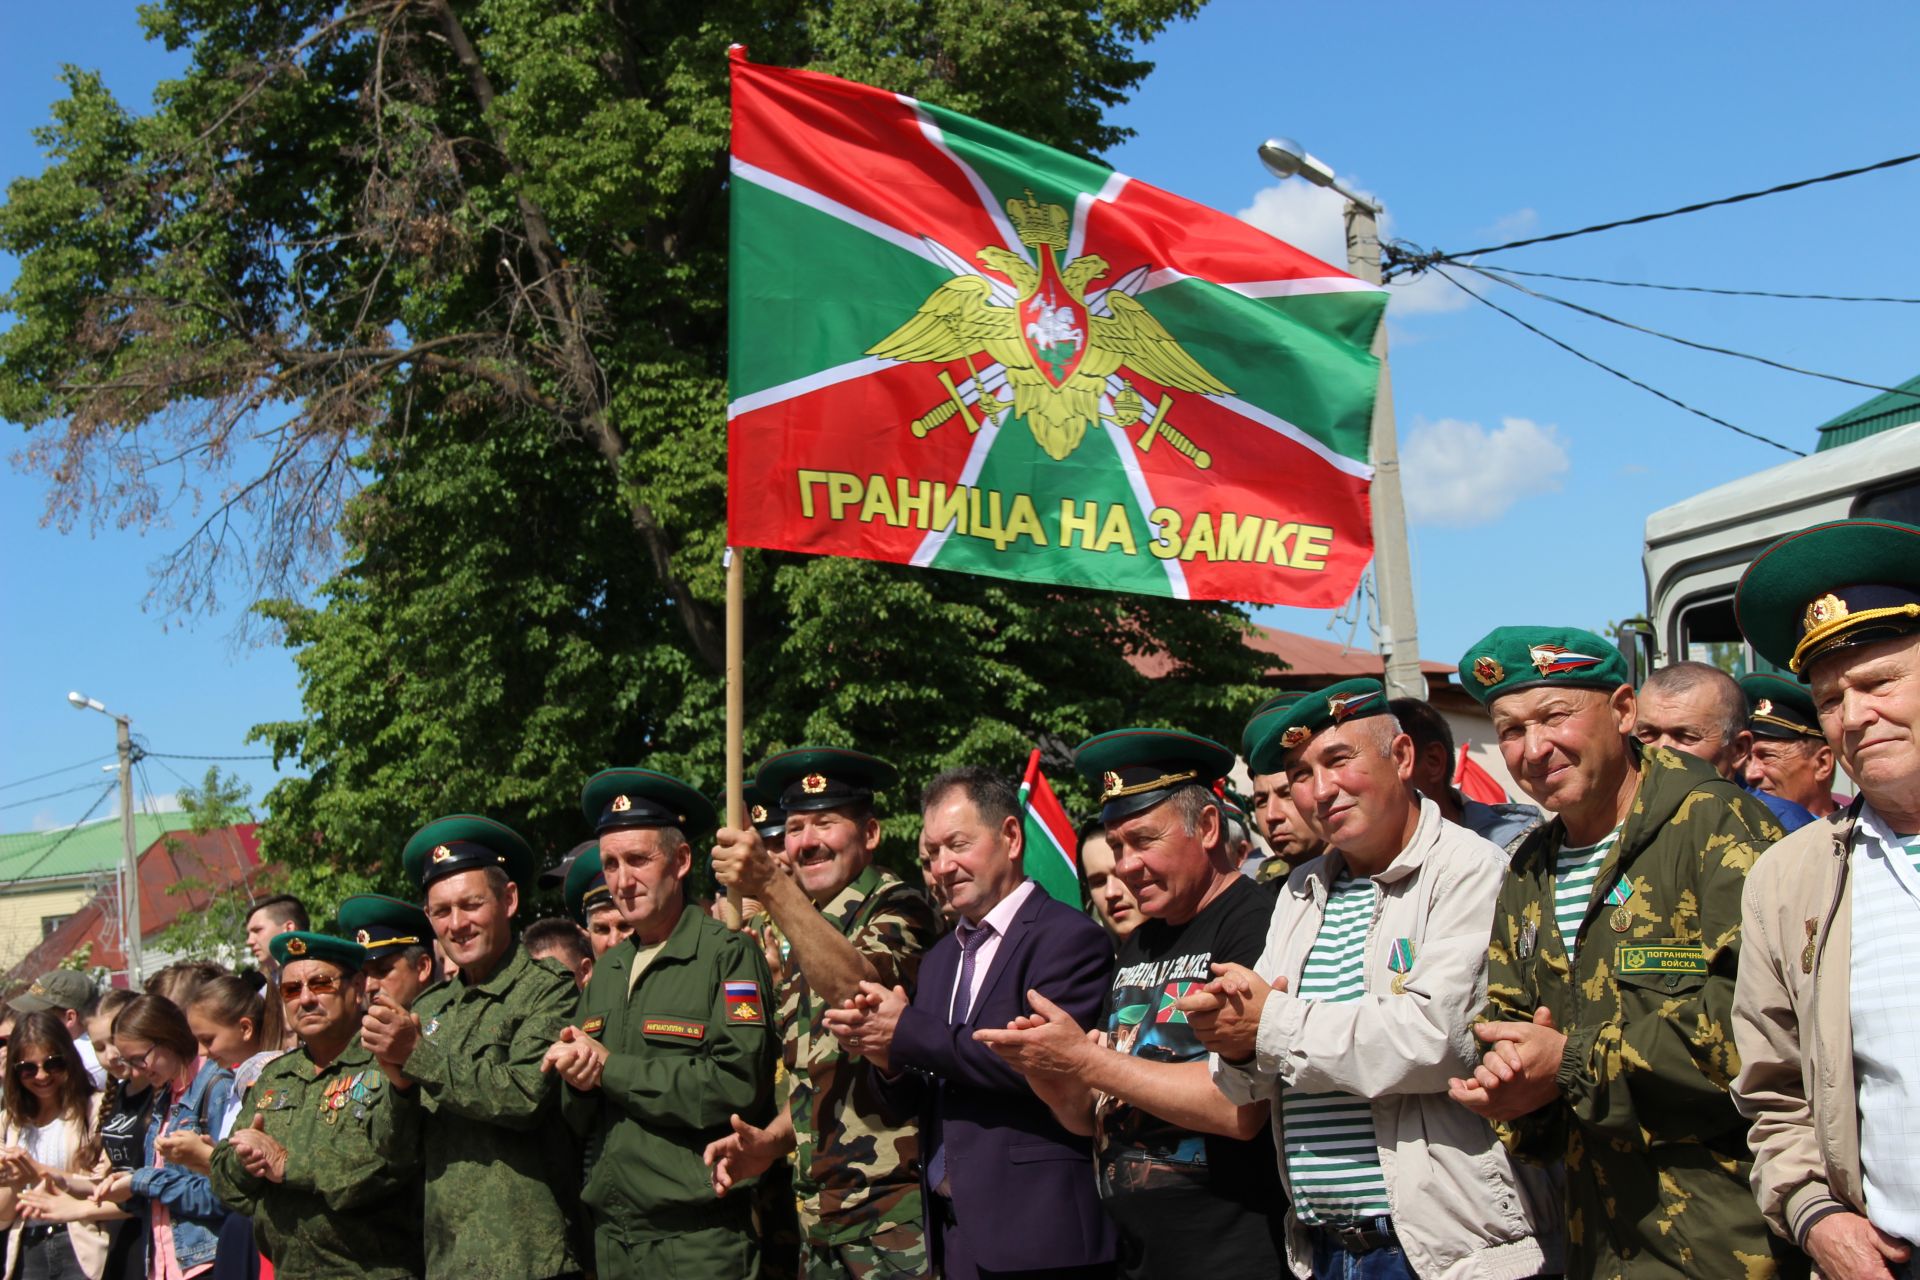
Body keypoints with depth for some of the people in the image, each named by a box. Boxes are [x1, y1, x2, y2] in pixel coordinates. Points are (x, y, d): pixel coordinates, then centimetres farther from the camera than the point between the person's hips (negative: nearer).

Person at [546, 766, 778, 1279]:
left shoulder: (728, 954, -8)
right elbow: (578, 1118, 14)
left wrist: (610, 1067, -14)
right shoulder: (607, 970, 14)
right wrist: (576, 1077, -9)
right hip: (611, 1236, 6)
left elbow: (737, 1085, -21)